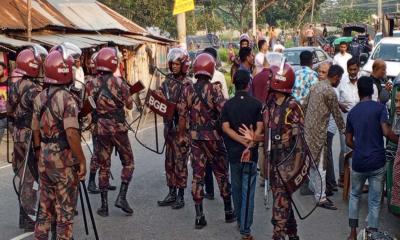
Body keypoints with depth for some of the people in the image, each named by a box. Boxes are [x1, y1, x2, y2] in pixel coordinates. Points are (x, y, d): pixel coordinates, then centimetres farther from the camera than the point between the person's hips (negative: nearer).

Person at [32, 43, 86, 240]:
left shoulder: (40, 98, 6)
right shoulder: (67, 99, -16)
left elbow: (36, 131, 11)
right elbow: (71, 134, -22)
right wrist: (82, 161, -14)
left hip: (44, 159, 7)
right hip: (64, 160, -7)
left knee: (45, 207, 15)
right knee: (65, 209, 3)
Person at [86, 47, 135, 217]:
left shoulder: (91, 85, -2)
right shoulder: (119, 83, -10)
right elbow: (129, 105, -1)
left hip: (100, 129, 3)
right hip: (118, 128, -3)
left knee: (103, 166, 10)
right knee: (128, 163, 12)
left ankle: (104, 205, 11)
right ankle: (122, 197, -1)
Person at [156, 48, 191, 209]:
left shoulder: (187, 84, -9)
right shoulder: (167, 83, 11)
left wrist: (175, 108, -24)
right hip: (169, 125, 6)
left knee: (180, 161, -3)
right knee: (169, 161, 10)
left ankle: (181, 196, 5)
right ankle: (172, 193, 19)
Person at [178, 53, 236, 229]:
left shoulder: (188, 90, -1)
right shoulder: (214, 90, -11)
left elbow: (182, 115, 2)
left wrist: (181, 135, 15)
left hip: (195, 137, 3)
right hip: (213, 136, -2)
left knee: (197, 175, 7)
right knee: (221, 174, 11)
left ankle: (199, 217, 6)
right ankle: (229, 212, 22)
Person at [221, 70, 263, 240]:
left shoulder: (228, 105, 2)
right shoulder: (256, 104, -6)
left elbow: (226, 127, -8)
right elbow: (259, 128, -14)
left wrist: (244, 141, -13)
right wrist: (250, 142, -17)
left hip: (233, 153, 3)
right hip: (250, 154, -3)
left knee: (236, 188, 19)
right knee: (248, 192, -2)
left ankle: (239, 221, 34)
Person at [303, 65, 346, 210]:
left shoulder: (316, 86, 12)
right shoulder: (330, 92, -14)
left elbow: (304, 105, 16)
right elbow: (336, 114, -6)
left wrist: (303, 123, 25)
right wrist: (343, 130, 8)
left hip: (308, 128, 9)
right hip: (318, 131, -9)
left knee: (313, 162, 17)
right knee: (320, 164, -5)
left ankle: (317, 191, 27)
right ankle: (321, 197, -2)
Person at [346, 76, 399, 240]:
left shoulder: (352, 112, 7)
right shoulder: (380, 107, -7)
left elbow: (348, 141, 10)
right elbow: (386, 132, -18)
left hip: (358, 163, 3)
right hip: (377, 162, -3)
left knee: (355, 195, 21)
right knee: (375, 201, 7)